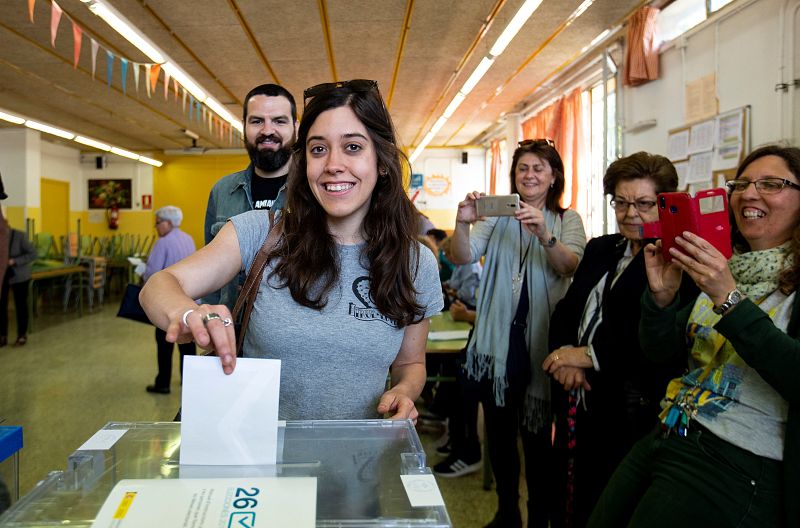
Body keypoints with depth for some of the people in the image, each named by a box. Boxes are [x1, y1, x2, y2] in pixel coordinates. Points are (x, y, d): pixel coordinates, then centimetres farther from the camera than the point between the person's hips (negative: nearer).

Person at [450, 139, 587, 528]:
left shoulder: (567, 220, 2)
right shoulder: (497, 216, 6)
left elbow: (572, 267, -17)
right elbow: (463, 258, -8)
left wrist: (545, 236, -36)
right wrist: (462, 225, -28)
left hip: (542, 341, -2)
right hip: (498, 339, 2)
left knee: (537, 432, 7)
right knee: (499, 429, 13)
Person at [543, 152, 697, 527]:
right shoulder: (599, 250, 14)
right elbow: (566, 310, 10)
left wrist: (590, 355, -19)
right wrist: (566, 356, -8)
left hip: (632, 414, -6)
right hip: (577, 403, 7)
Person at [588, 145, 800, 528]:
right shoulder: (722, 269, 10)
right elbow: (659, 349, 8)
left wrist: (729, 299, -26)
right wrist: (661, 294, -10)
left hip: (734, 468, -6)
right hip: (664, 440, 6)